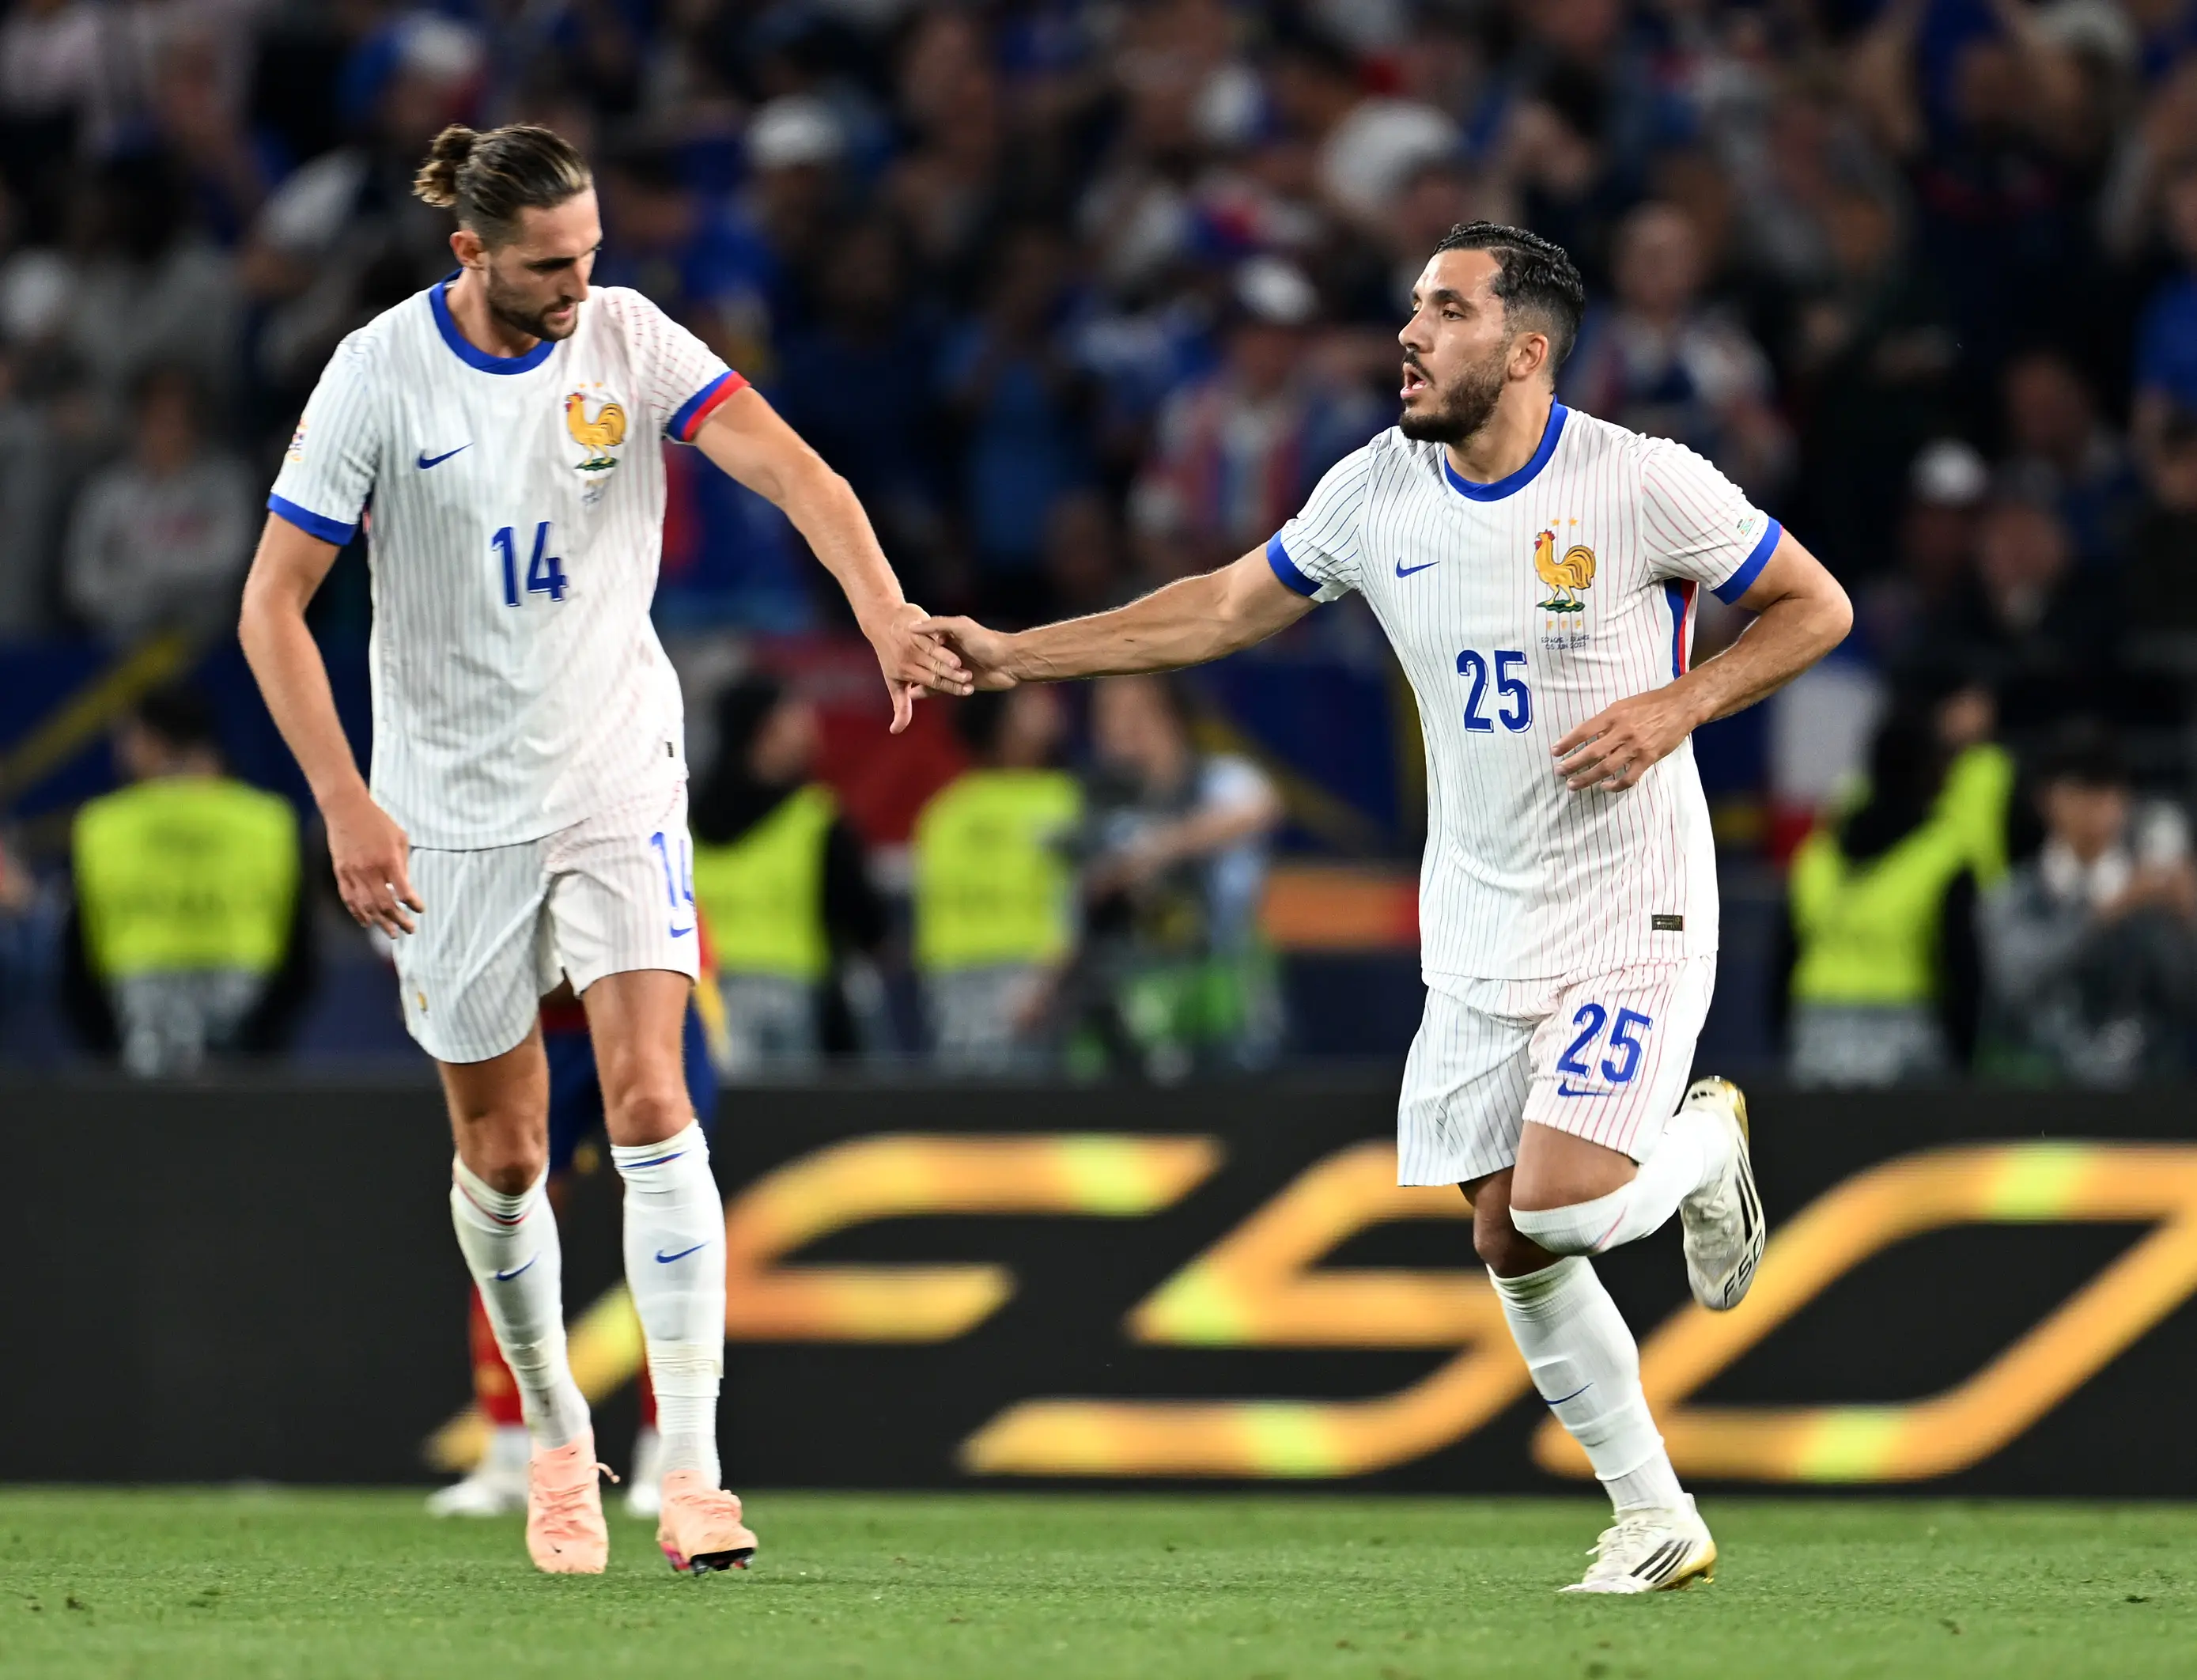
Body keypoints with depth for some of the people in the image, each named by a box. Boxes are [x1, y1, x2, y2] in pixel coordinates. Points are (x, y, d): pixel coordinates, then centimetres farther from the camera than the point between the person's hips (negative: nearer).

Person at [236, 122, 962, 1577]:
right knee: (503, 1157, 7)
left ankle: (692, 1467, -15)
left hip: (616, 774, 0)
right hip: (452, 806, 0)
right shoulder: (383, 376, -10)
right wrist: (348, 807, -16)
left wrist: (882, 606, -38)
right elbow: (273, 603, -7)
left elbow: (792, 470, -19)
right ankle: (557, 1440, 30)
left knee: (650, 1101, -15)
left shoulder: (628, 340, -7)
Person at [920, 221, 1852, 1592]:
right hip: (1480, 930, 5)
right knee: (1508, 1245, 2)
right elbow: (1229, 608, 11)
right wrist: (1019, 654, 6)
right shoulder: (1379, 491, 0)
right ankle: (1658, 1521, 16)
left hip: (1632, 914, -5)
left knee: (1559, 1209, -19)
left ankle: (1706, 1138, 15)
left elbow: (1817, 607, -5)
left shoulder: (1644, 483, -15)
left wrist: (1679, 706, -19)